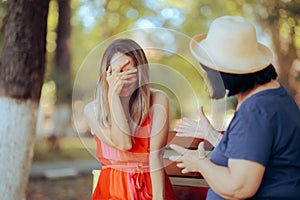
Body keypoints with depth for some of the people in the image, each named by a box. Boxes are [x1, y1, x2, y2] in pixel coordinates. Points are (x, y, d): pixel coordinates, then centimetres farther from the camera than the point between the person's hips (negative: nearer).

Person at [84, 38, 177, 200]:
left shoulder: (158, 100, -3)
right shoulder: (93, 110, 0)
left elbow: (156, 155, -9)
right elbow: (123, 144, -13)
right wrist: (113, 94, -14)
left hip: (153, 185, -1)